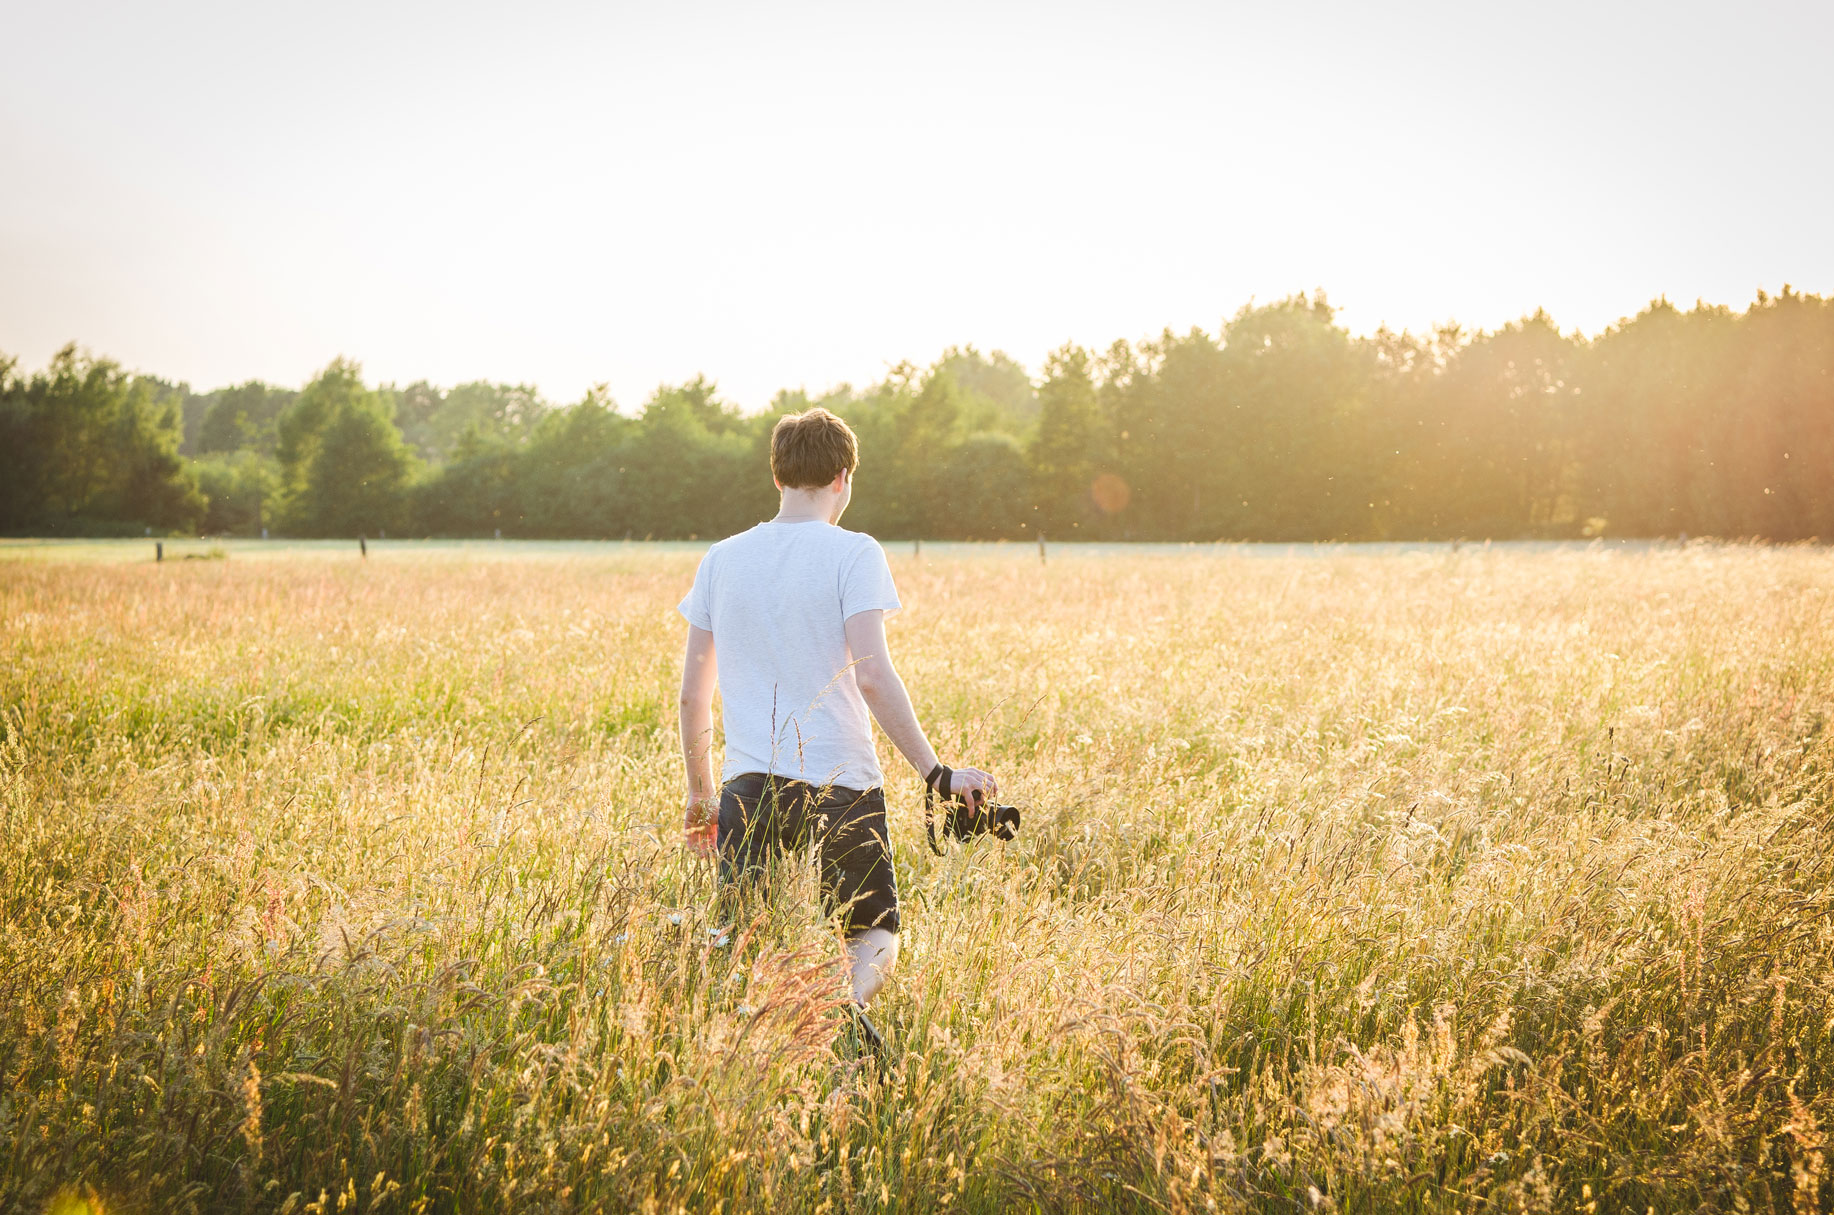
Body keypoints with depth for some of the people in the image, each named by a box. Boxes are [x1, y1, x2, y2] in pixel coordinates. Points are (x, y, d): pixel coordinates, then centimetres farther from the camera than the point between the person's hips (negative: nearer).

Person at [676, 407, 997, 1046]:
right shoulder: (853, 553, -4)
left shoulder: (721, 559, 10)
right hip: (839, 785, -3)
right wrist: (935, 772, -12)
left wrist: (700, 796, 21)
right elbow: (872, 675, -16)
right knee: (878, 938, 11)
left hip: (747, 787, 3)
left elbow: (692, 694, 11)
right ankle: (845, 1001, -20)